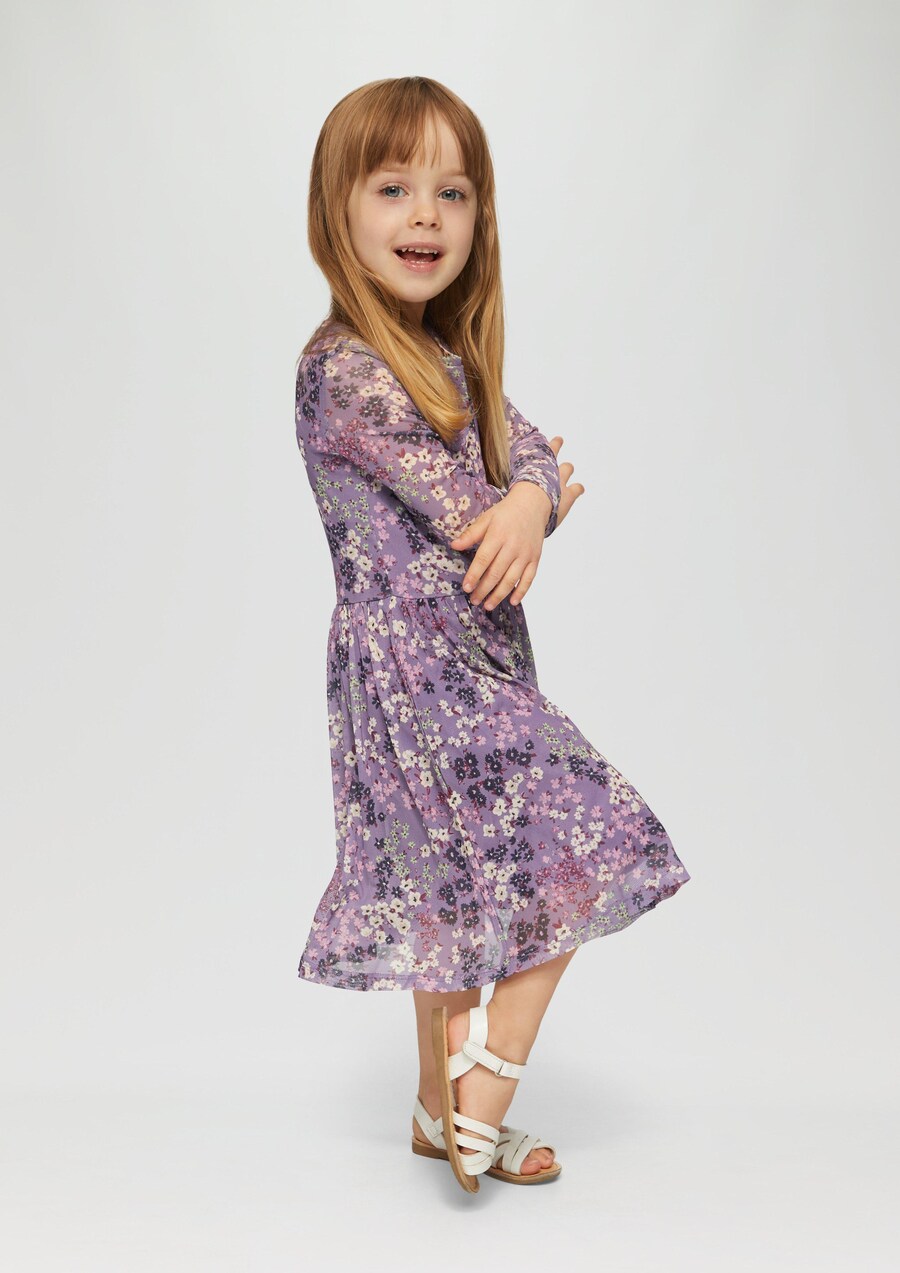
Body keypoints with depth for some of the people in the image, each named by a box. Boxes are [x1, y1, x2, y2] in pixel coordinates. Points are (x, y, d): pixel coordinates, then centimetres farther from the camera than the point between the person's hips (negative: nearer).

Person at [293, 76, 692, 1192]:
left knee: (458, 893, 16)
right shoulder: (345, 369, -18)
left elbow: (527, 447, 3)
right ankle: (480, 1089, 10)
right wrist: (545, 499, -1)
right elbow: (459, 512, -19)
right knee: (574, 860, -3)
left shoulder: (444, 354, 12)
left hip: (456, 664, 9)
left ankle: (445, 1110, 31)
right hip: (421, 670, -9)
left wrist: (529, 503, -19)